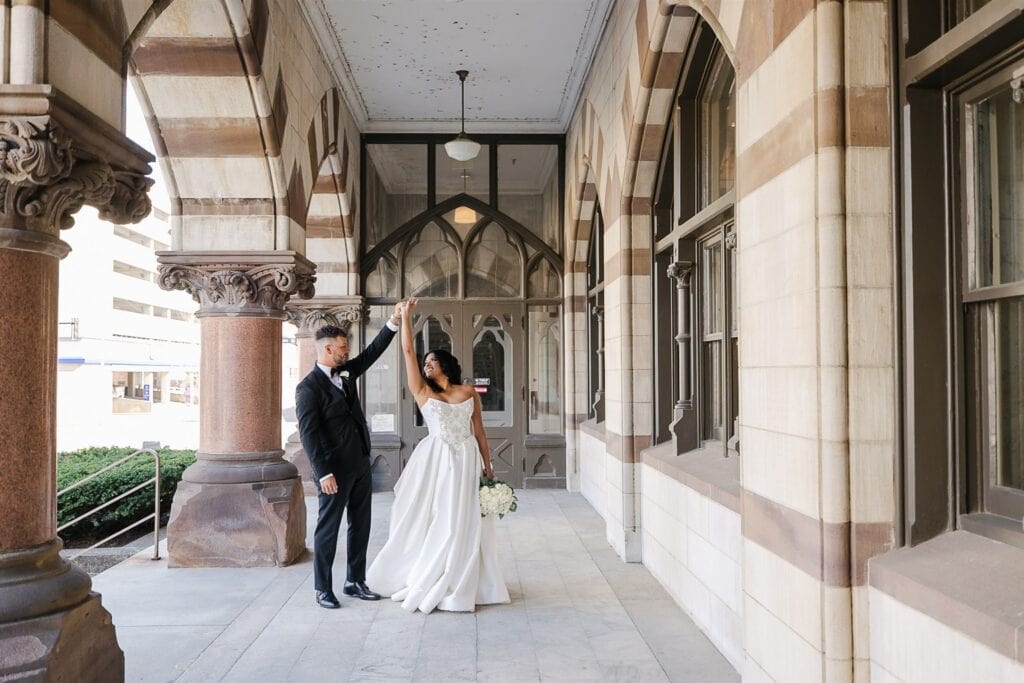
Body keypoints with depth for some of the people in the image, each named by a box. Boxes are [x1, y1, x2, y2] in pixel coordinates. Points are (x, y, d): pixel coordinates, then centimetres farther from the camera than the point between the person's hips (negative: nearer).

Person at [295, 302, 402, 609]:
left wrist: (394, 320, 5)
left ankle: (355, 581, 25)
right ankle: (323, 589, 16)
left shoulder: (345, 372, 10)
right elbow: (308, 434, -17)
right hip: (335, 471, -8)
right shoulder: (308, 388, -13)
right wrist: (323, 473, -21)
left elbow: (372, 351, 14)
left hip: (360, 466, 8)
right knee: (328, 529, 4)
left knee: (361, 526, 13)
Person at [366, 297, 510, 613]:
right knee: (434, 522, 4)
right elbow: (408, 351, -2)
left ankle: (458, 585, 18)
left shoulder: (469, 393, 6)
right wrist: (406, 314, -3)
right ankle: (428, 583, 18)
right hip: (436, 461, -1)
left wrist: (488, 468, 4)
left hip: (466, 461, 1)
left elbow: (479, 432, 8)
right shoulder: (423, 391, 4)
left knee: (463, 524, 6)